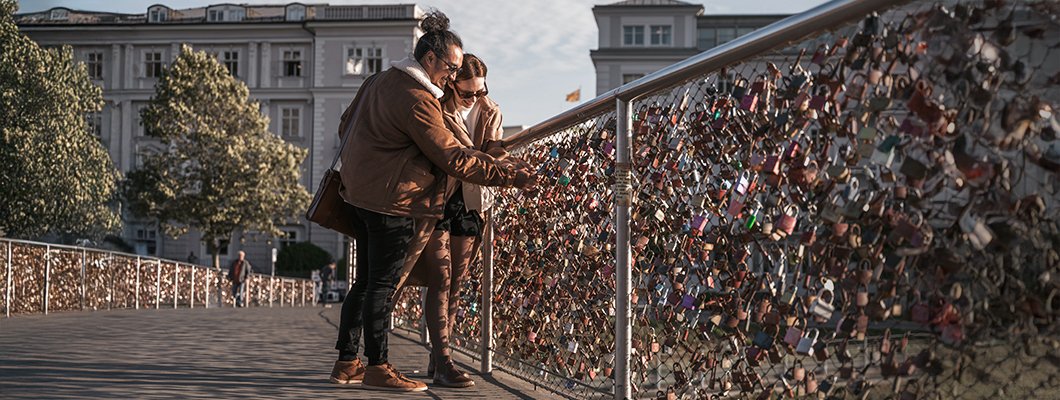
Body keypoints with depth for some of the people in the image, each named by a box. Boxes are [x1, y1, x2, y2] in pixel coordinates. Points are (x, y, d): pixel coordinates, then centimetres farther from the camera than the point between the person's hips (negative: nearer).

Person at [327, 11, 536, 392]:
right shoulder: (416, 99, -18)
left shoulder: (379, 81, 12)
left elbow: (346, 124, 23)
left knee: (367, 281, 14)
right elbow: (454, 158, -19)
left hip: (360, 193, 10)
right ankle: (377, 367, 3)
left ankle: (346, 362, 18)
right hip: (392, 200, -10)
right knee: (384, 284, -3)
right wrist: (509, 175, -16)